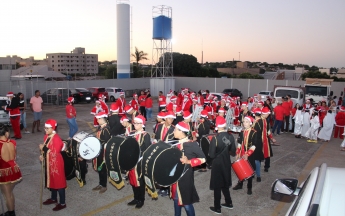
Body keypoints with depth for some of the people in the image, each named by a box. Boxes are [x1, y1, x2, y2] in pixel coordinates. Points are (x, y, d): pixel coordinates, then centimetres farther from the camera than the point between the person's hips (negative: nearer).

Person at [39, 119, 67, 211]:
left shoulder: (56, 138, -24)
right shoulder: (46, 136, 4)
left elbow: (54, 153, -26)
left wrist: (44, 148, -23)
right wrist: (42, 155, 0)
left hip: (56, 163, -9)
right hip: (48, 162, 9)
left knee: (58, 182, 1)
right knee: (51, 180, 22)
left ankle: (62, 203, 13)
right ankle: (53, 198, 41)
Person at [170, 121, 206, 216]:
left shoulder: (192, 144, -16)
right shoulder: (177, 144, 6)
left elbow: (202, 159, -15)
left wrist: (188, 162, -23)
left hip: (185, 178, -7)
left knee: (186, 202, 1)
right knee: (176, 199, 18)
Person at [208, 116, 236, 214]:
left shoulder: (215, 138, -23)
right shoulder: (230, 136, -9)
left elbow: (211, 155, -20)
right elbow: (233, 152, -1)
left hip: (217, 164, -5)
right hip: (227, 163, 5)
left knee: (217, 186, 9)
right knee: (225, 184, 24)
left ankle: (217, 208, 21)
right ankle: (229, 203, 37)